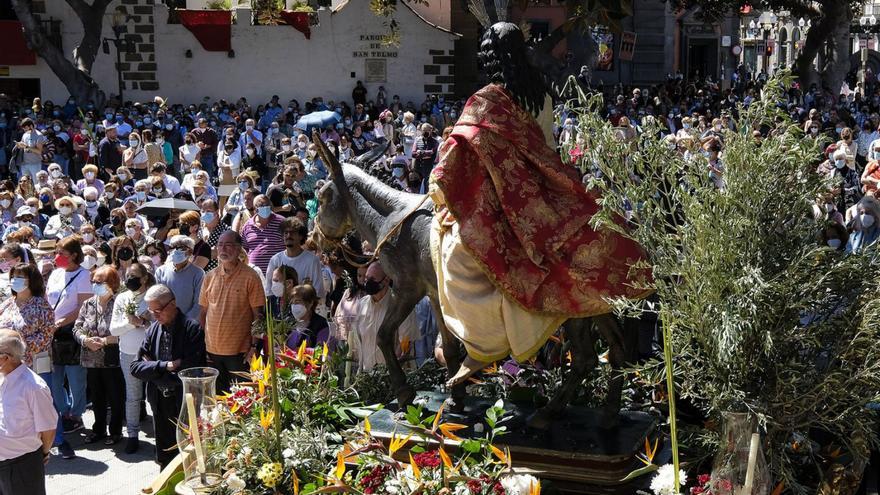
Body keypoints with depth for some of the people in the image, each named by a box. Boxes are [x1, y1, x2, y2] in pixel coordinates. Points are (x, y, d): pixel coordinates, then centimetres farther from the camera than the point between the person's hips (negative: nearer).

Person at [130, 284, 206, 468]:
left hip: (186, 404, -5)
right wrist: (164, 366, -16)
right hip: (160, 403, 5)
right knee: (164, 459, 15)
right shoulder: (153, 330, 4)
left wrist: (152, 368, -12)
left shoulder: (192, 329, -14)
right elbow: (136, 367, 1)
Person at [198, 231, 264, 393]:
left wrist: (254, 346, -11)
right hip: (212, 350, 4)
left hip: (239, 351, -4)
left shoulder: (250, 277, -6)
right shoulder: (210, 277, 7)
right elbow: (203, 312, 12)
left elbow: (258, 314, -6)